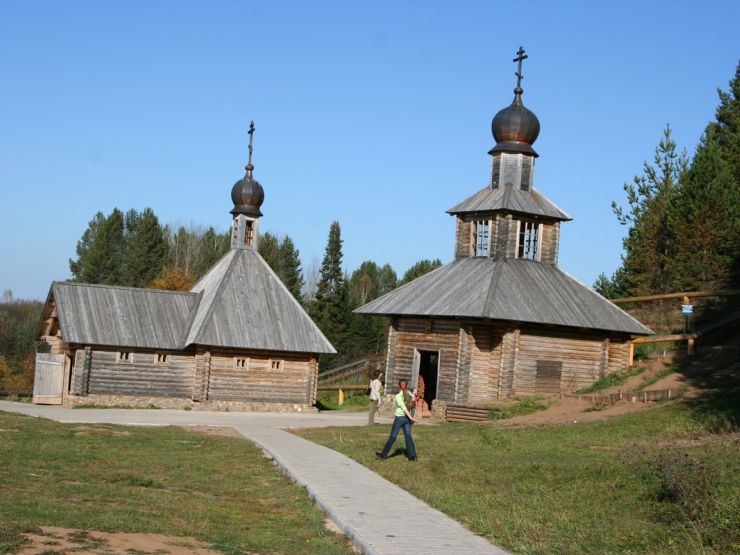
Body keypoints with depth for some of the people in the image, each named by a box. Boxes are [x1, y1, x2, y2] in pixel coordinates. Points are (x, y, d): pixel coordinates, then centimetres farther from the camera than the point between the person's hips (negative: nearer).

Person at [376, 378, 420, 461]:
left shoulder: (398, 396, -14)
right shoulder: (409, 394, 2)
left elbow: (404, 408, -19)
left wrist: (410, 417, -20)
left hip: (399, 418, -5)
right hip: (407, 418, 5)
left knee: (392, 437, 3)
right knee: (408, 436, 8)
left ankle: (384, 454, 12)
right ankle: (412, 455, 6)